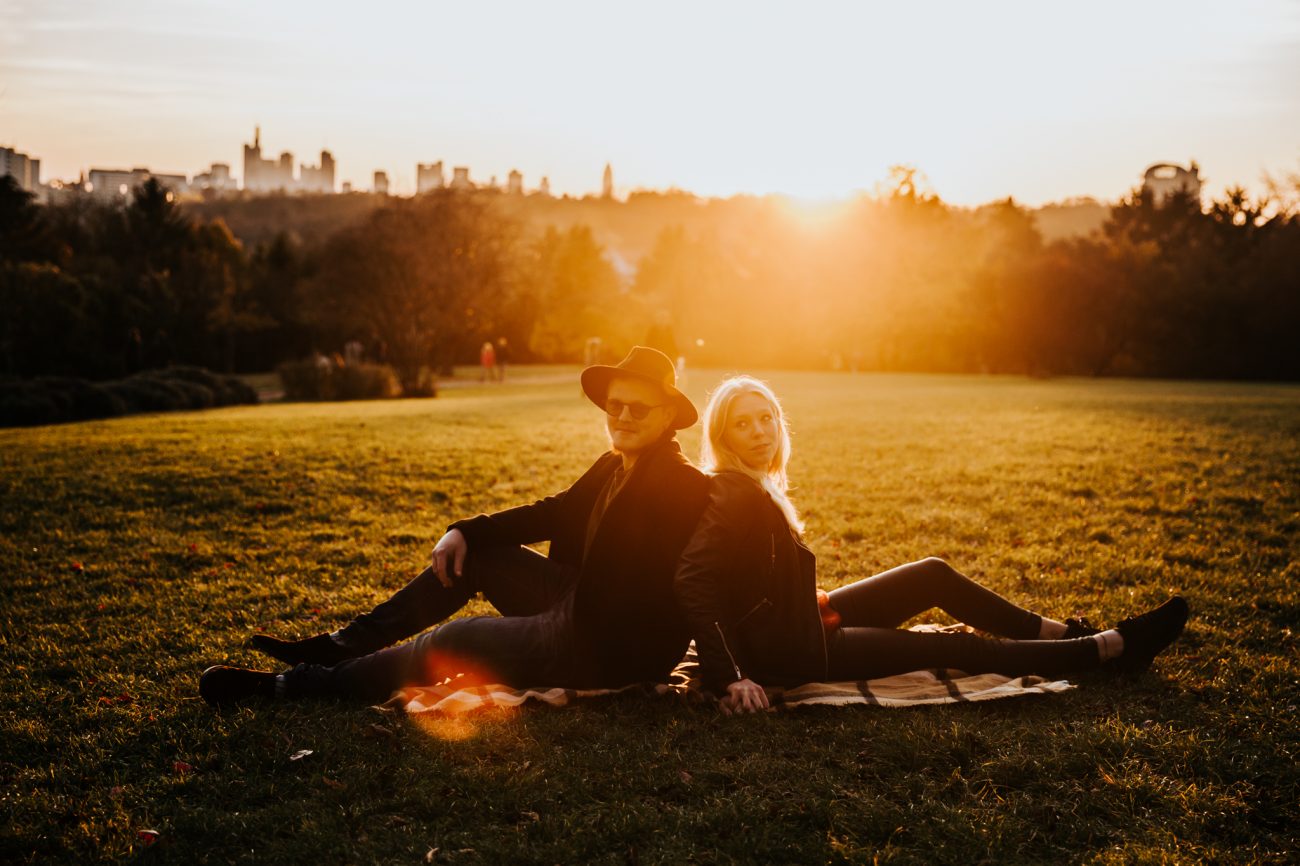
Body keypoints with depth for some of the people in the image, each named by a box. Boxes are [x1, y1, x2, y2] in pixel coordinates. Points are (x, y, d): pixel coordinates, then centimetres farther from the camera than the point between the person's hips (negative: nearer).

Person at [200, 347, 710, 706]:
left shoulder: (683, 487, -21)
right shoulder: (613, 467, 6)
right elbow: (552, 512, 11)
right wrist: (465, 532, 1)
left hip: (611, 651, -8)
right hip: (583, 605, 8)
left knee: (454, 641, -8)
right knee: (475, 553, 10)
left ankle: (292, 686, 6)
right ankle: (345, 644, 15)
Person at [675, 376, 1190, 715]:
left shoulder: (752, 489, 8)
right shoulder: (734, 495, -23)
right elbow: (693, 578, -36)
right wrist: (728, 677, -39)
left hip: (800, 620, 10)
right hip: (790, 654, -10)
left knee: (935, 575, 11)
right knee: (957, 649, -2)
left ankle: (1054, 631, 25)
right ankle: (1112, 649, 9)